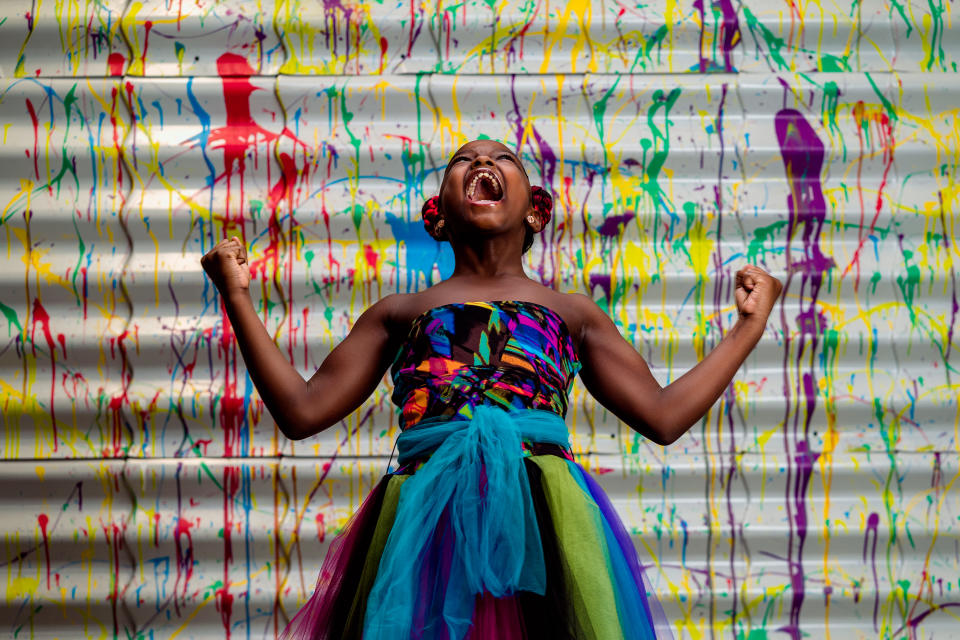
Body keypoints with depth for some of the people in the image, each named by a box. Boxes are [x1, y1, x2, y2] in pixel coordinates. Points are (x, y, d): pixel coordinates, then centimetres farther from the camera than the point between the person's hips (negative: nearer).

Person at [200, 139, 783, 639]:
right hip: (427, 521, 0)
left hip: (543, 523, 0)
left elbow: (663, 415, 19)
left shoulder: (572, 312, 23)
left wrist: (750, 323, 23)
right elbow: (302, 412, 16)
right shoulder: (398, 313, 23)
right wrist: (238, 296, 17)